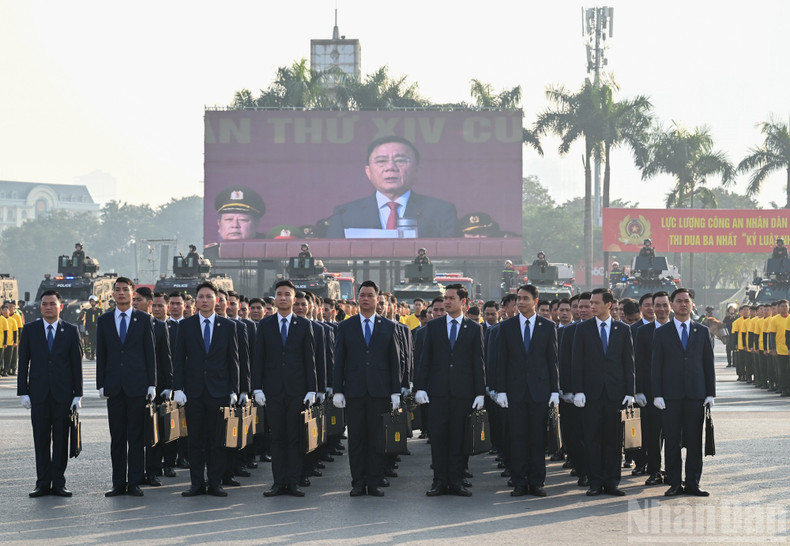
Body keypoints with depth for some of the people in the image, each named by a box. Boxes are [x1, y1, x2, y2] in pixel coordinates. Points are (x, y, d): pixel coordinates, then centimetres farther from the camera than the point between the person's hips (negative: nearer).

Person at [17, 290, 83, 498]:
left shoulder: (71, 331, 5)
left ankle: (58, 483, 8)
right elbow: (23, 362, 5)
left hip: (63, 393, 0)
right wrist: (23, 392, -2)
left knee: (61, 440, 2)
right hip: (38, 393, 0)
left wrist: (77, 395, -1)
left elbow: (77, 363, 4)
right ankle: (43, 483, 6)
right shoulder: (30, 330, 6)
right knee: (41, 440, 2)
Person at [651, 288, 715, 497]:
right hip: (671, 394, -1)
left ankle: (692, 483, 8)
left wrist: (710, 393, 3)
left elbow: (708, 363, 10)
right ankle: (674, 483, 5)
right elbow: (656, 365, 3)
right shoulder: (661, 332, 5)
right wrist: (657, 394, -6)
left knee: (694, 440, 2)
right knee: (671, 440, 0)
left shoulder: (702, 332, 10)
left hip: (696, 393, 1)